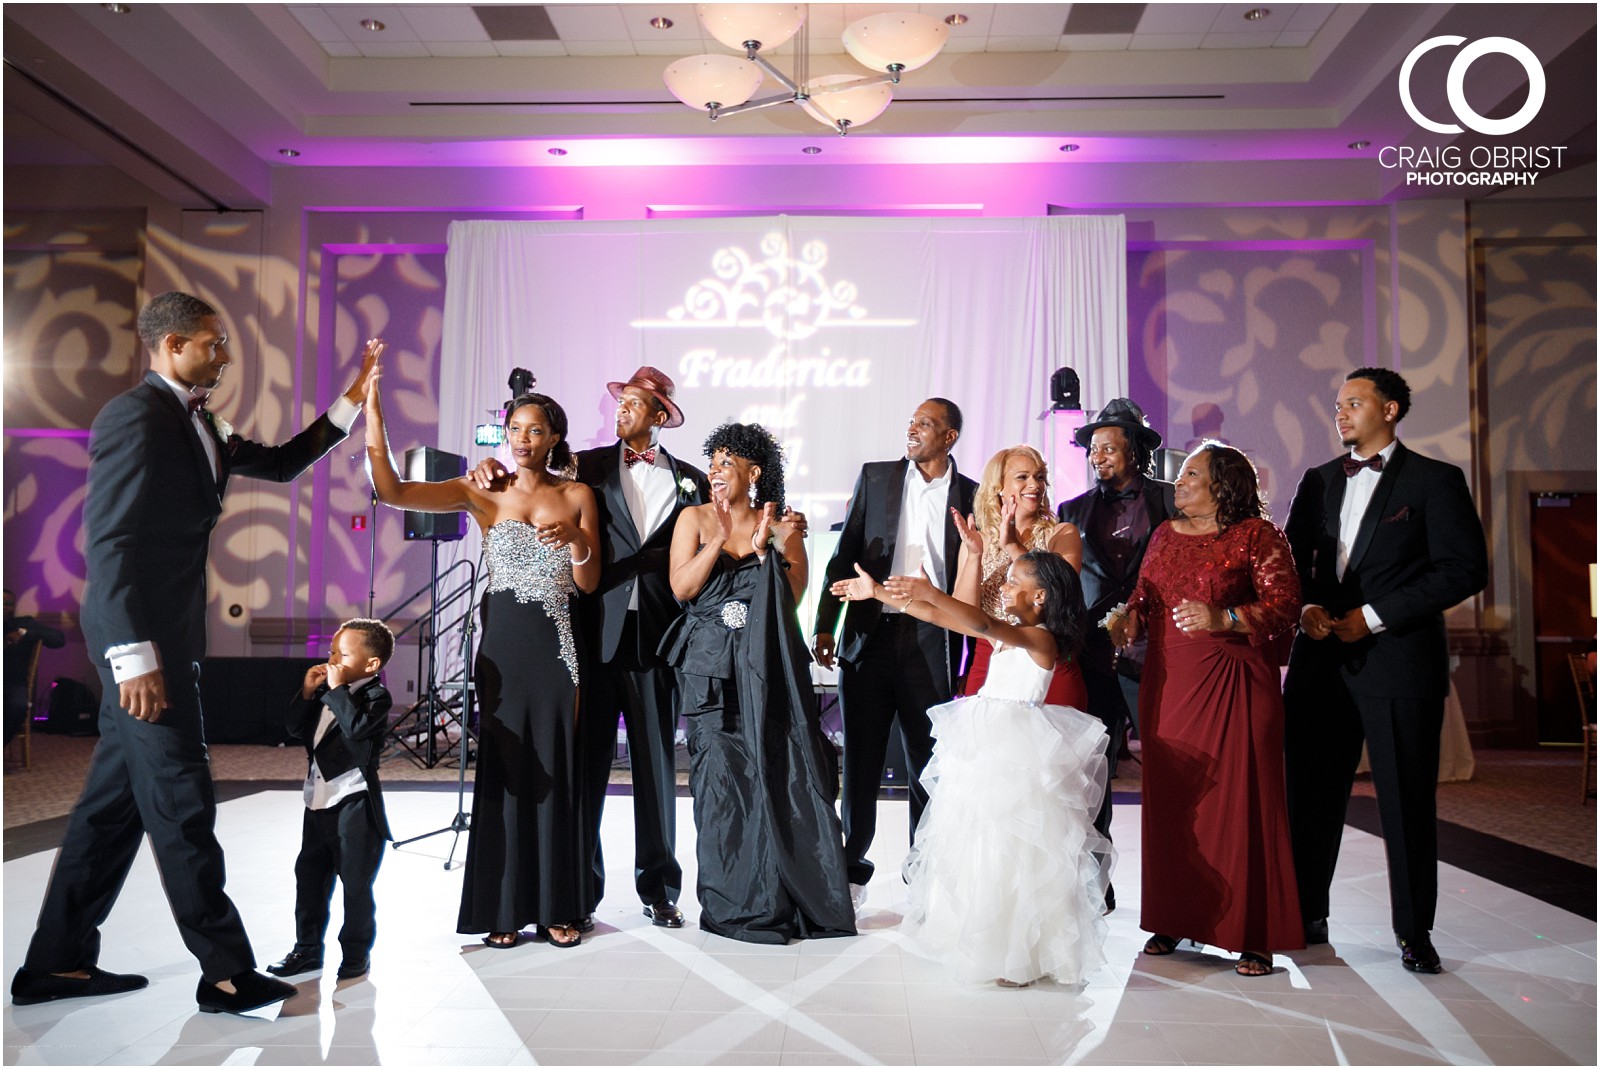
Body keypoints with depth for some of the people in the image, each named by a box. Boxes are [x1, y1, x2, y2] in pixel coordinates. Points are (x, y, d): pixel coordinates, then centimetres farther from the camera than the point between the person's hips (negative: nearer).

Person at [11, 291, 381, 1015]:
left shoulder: (198, 424, 16)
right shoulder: (137, 415, -13)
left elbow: (281, 464, 22)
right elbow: (110, 544, -19)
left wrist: (355, 397, 14)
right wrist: (136, 656, -24)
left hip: (166, 634, 10)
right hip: (143, 637, -10)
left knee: (117, 797, 14)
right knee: (181, 802, -3)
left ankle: (58, 962, 25)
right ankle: (227, 972, 6)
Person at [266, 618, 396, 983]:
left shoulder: (375, 697, -13)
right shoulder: (326, 693, 10)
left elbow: (357, 727, -31)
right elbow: (295, 728, 11)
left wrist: (338, 689, -24)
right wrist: (307, 692, -2)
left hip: (354, 804, -8)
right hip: (318, 800, 8)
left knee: (356, 883, 3)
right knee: (309, 877, 16)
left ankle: (356, 952, 17)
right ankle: (307, 948, 29)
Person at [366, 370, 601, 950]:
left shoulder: (577, 495, 5)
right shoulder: (485, 493, 2)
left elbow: (589, 583, 4)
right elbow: (392, 491, -10)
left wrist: (578, 541, -16)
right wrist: (372, 411, -16)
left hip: (557, 647, 1)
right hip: (503, 645, -1)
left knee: (556, 772, 5)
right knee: (503, 771, 3)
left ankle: (558, 906, 16)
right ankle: (504, 908, 15)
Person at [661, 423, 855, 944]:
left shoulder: (782, 526, 9)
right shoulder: (695, 519, 8)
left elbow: (793, 596, 1)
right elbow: (682, 587, -3)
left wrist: (766, 547, -12)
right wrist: (720, 539, -13)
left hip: (770, 666, 0)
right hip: (712, 669, 0)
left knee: (784, 770, -5)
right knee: (723, 776, -4)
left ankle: (798, 900, 7)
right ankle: (735, 905, 7)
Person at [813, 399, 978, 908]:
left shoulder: (971, 496, 4)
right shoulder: (875, 477, 6)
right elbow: (844, 555, 5)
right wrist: (824, 627, -4)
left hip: (932, 644, -1)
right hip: (870, 637, 1)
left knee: (929, 765, 8)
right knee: (860, 762, 8)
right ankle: (852, 867, 23)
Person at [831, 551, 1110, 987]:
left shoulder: (1041, 638, -12)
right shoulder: (1003, 632, 12)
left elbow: (985, 625, -31)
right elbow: (938, 617, 10)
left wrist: (929, 592, -39)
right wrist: (876, 591, 7)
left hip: (1019, 750, -8)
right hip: (985, 746, 9)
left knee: (1015, 848, -2)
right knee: (979, 843, 13)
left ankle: (1022, 954, 11)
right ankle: (987, 940, 27)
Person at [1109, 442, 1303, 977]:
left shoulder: (1257, 535, -2)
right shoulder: (1165, 535, 16)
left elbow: (1284, 606, -9)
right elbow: (1145, 597, 16)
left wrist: (1223, 618, -22)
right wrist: (1126, 617, -4)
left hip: (1230, 684, -5)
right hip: (1168, 685, 5)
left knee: (1238, 802, -3)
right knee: (1170, 802, 7)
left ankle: (1254, 937, 6)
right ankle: (1175, 919, 20)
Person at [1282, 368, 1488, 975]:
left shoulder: (1435, 480, 0)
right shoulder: (1318, 481, 15)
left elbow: (1465, 568, -8)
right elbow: (1291, 559, 18)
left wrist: (1374, 616, -13)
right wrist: (1306, 607, -3)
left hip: (1399, 661, -4)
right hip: (1322, 660, 5)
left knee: (1407, 801, 3)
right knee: (1311, 794, 8)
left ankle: (1414, 932, 18)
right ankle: (1306, 916, 21)